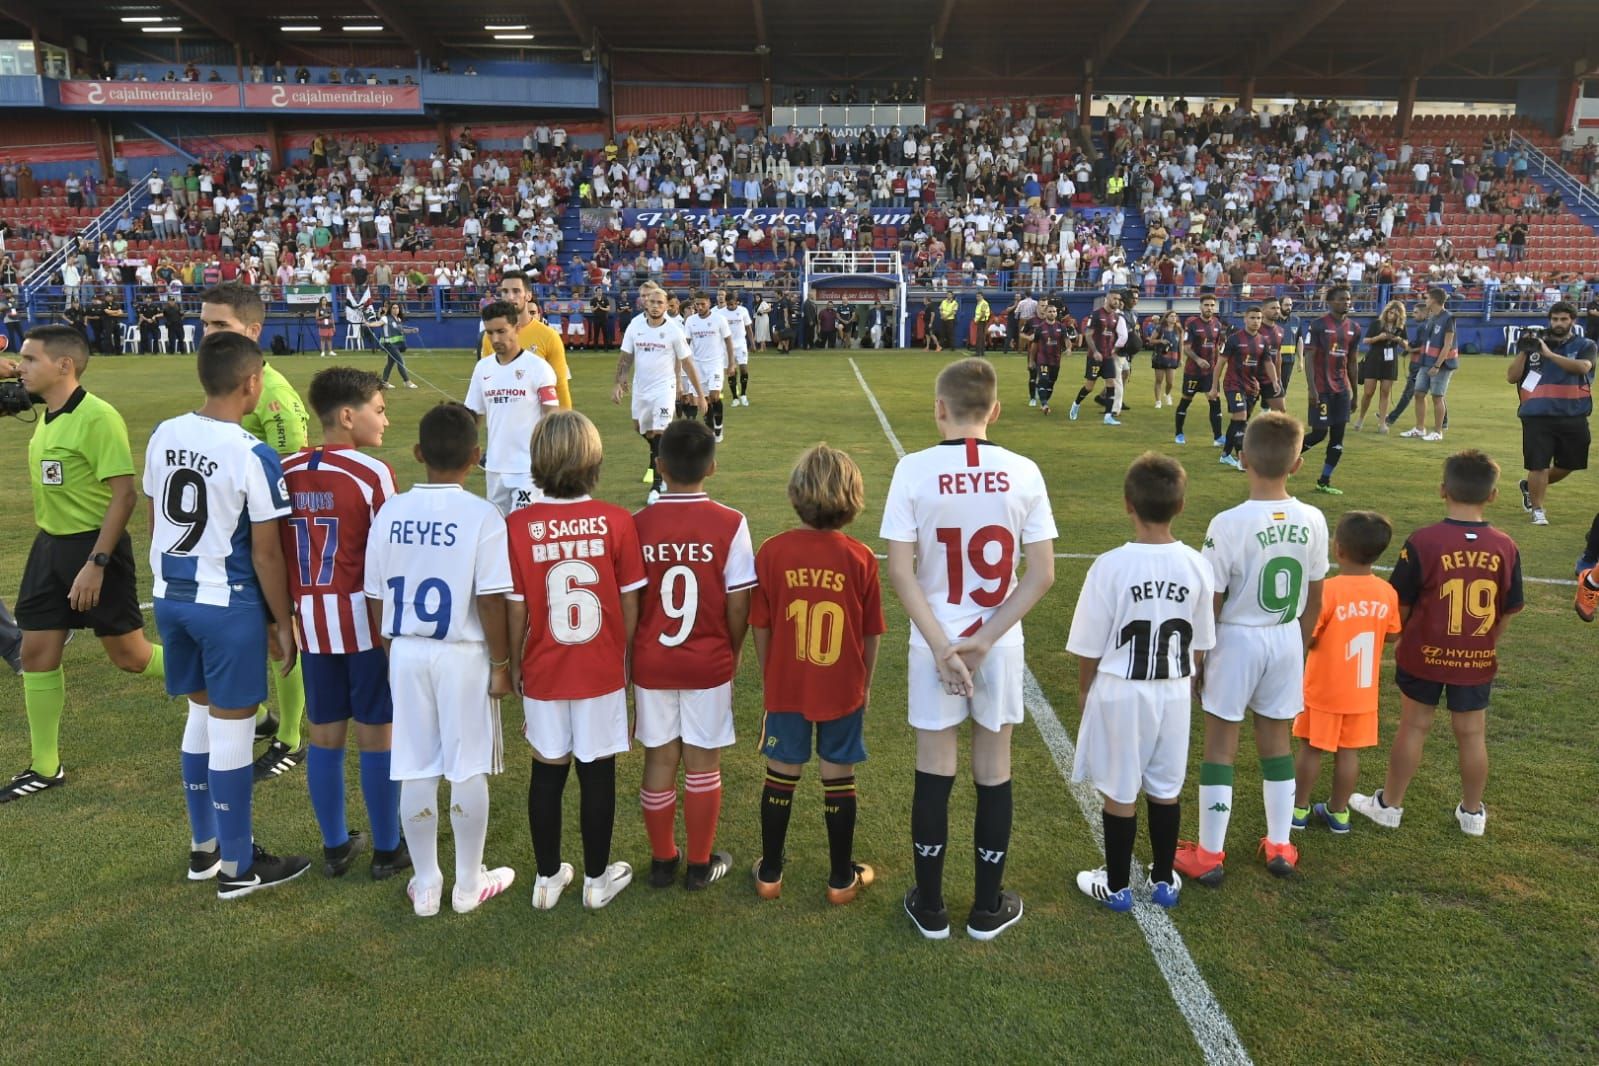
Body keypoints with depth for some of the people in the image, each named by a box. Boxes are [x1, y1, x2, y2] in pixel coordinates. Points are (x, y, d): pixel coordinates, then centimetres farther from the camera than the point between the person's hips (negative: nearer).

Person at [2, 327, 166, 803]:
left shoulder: (97, 417, -19)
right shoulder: (47, 416, 8)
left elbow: (123, 495, -21)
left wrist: (96, 563, -22)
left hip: (94, 546, -8)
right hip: (49, 546, 8)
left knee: (129, 654, -1)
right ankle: (45, 768, 21)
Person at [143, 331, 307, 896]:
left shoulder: (162, 436, 1)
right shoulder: (254, 456, -19)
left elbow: (153, 520, 11)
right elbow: (265, 554, -15)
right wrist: (283, 623, -5)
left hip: (171, 598, 7)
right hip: (229, 606, -7)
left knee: (201, 716, 20)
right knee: (232, 728, 4)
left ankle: (204, 847, 33)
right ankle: (237, 866, 17)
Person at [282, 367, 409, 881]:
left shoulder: (286, 472, 2)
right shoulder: (372, 473, -14)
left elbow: (275, 553, 6)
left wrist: (290, 614, 17)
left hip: (310, 621, 5)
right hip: (365, 620, -5)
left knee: (324, 735, 14)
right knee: (376, 736, 6)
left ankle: (335, 846, 28)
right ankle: (387, 850, 18)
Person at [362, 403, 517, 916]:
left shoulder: (392, 512, -1)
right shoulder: (482, 516, -13)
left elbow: (376, 596, 4)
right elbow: (491, 601, -13)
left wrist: (394, 650, 16)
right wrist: (501, 663, -3)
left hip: (406, 654, 4)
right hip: (463, 656, -3)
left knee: (415, 771, 11)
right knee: (468, 771, 9)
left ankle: (425, 885, 23)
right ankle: (469, 884, 21)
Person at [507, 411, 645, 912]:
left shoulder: (518, 526, -11)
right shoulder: (616, 522, -12)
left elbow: (515, 610, -6)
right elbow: (630, 604, -5)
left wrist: (514, 664, 10)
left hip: (543, 673, 1)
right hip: (602, 672, -1)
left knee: (547, 773, 16)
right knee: (598, 773, 13)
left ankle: (548, 879, 30)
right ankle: (597, 879, 27)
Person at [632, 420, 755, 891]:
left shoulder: (639, 524, -9)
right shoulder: (730, 524, -12)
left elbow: (629, 603, -4)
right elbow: (739, 604, -10)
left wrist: (633, 655, 11)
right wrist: (733, 652, 7)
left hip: (651, 662, 1)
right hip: (709, 664, -1)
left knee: (659, 760, 14)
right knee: (703, 763, 11)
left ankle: (662, 860, 27)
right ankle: (700, 864, 23)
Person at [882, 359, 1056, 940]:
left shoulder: (915, 470, -11)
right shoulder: (1023, 472, -6)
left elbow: (900, 571, -14)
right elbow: (1042, 573, -7)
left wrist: (941, 644, -12)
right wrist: (984, 640, -8)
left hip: (934, 641, -1)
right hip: (1001, 643, 1)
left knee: (934, 771, 12)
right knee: (993, 772, 14)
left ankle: (929, 906, 25)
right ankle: (988, 907, 27)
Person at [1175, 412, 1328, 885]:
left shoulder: (1228, 524, -21)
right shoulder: (1312, 521, -6)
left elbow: (1211, 604, -14)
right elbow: (1313, 602, 4)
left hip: (1237, 639, -4)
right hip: (1286, 639, 4)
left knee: (1220, 745, 7)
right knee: (1277, 743, 19)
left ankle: (1209, 855, 16)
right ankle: (1279, 846, 31)